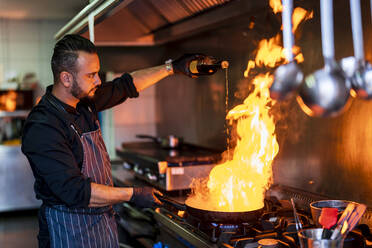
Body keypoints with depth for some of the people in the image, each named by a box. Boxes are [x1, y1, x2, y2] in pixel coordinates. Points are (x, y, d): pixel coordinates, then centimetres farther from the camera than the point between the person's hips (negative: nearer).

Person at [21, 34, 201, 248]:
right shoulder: (42, 128, -24)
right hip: (69, 228, -7)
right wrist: (132, 195, -22)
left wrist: (172, 67, 16)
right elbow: (74, 191, -27)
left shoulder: (85, 101, 0)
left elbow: (125, 86, 16)